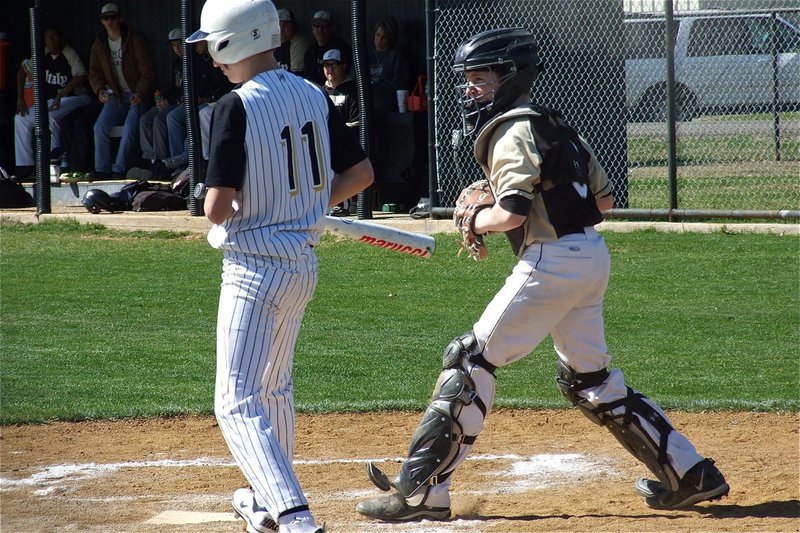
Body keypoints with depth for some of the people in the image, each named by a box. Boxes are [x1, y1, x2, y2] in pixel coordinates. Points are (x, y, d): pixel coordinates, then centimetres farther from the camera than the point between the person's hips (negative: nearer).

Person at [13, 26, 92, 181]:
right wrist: (20, 98, 5)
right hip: (50, 101, 7)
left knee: (49, 117, -35)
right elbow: (22, 71, 13)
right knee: (20, 119, -5)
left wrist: (61, 94, -29)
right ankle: (24, 167, -6)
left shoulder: (69, 54, -14)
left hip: (75, 98, -7)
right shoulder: (43, 55, 4)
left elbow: (81, 77, -24)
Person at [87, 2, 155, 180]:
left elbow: (148, 71, -8)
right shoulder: (99, 44, 7)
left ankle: (119, 169, -22)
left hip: (137, 95, -5)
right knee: (100, 127, -15)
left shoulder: (134, 40, -7)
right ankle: (102, 169, -10)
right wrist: (99, 90, -8)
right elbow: (94, 72, 13)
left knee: (130, 129, -25)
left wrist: (140, 94, -21)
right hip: (116, 95, 5)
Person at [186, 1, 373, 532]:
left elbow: (218, 208, -21)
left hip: (255, 266, -8)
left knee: (238, 403, -7)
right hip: (303, 263, 8)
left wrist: (219, 206, 2)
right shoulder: (314, 96, 4)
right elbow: (362, 172, 11)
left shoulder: (238, 106, -17)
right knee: (273, 387, 26)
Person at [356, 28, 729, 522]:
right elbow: (604, 198, 20)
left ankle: (424, 489, -7)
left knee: (472, 360, -5)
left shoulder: (513, 131, -10)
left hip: (553, 259, -9)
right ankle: (690, 473, 18)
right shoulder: (553, 124, 18)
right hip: (592, 256, 9)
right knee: (589, 376, 19)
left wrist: (476, 220, -1)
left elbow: (511, 213, -20)